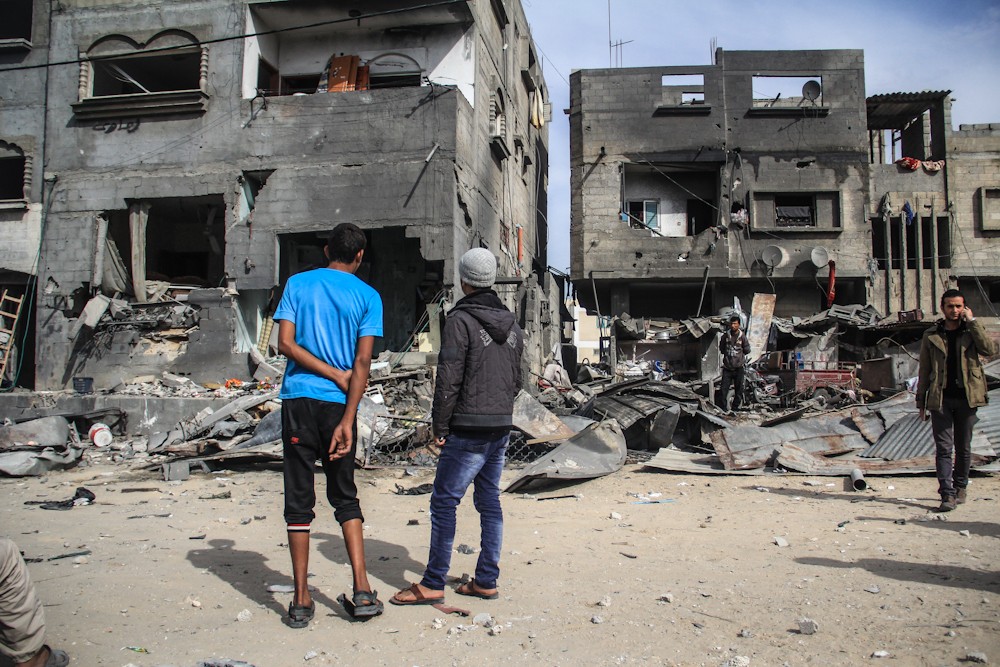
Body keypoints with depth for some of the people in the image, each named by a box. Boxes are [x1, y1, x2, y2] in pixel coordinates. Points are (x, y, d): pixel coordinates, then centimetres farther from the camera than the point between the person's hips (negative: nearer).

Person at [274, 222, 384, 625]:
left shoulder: (298, 284, 7)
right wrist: (347, 421, -8)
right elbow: (363, 362, -5)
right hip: (339, 405, 0)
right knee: (345, 497, 13)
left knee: (299, 500, 5)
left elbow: (286, 343, -4)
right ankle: (362, 590, 7)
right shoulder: (368, 297, 4)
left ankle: (301, 600, 8)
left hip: (298, 400, 0)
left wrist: (335, 375, -2)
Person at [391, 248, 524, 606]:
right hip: (502, 427, 8)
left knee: (444, 501, -1)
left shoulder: (460, 320, -11)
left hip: (469, 429, -8)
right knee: (489, 501, 12)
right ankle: (486, 581, 18)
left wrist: (439, 425, -7)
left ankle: (433, 584, 4)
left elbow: (449, 379, -14)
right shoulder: (511, 324, 12)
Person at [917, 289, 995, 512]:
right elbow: (924, 371, 8)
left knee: (963, 447, 11)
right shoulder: (931, 336, 6)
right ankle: (947, 494, -5)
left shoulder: (971, 332, 6)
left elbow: (989, 349, -15)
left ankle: (960, 487, 26)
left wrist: (972, 321, -12)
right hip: (940, 399, 0)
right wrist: (921, 403, 6)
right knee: (943, 448, -4)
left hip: (966, 398, 1)